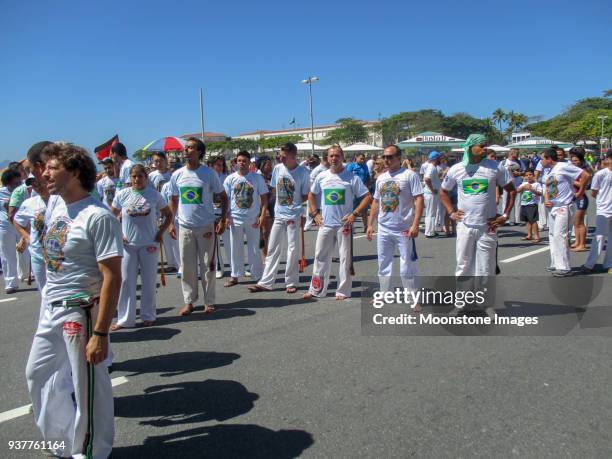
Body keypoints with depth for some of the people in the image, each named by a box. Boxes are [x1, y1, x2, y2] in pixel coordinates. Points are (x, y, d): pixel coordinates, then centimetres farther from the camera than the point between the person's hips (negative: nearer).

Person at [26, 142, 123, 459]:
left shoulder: (98, 217, -20)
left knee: (88, 385, 5)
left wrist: (100, 333, -24)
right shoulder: (54, 203, 6)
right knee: (37, 374, 21)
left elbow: (112, 278, -22)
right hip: (50, 308, 9)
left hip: (80, 312, -9)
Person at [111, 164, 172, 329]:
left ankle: (148, 316, 22)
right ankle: (125, 319, 13)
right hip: (128, 244, 1)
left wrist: (160, 233, -1)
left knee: (148, 281, 8)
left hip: (149, 244, 0)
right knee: (126, 281, 3)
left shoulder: (154, 195, -2)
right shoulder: (122, 195, 0)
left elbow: (168, 215, 8)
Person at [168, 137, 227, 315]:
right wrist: (171, 222, 8)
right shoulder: (177, 175, 4)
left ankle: (209, 302, 16)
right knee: (187, 266, 7)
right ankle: (188, 301, 20)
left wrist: (223, 220, -7)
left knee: (207, 265, 4)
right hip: (184, 227, 3)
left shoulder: (209, 173, -5)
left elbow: (223, 197, 1)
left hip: (206, 227, -3)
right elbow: (173, 201, 15)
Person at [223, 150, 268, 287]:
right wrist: (226, 217, -3)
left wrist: (262, 216, -10)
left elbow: (264, 199, -1)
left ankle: (258, 275, 18)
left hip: (253, 220, -1)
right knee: (236, 249, 10)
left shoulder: (257, 178, -3)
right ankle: (235, 275, 21)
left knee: (254, 249, 7)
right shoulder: (230, 178, 1)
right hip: (235, 219, 2)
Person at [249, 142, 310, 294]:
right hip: (279, 215, 4)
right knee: (272, 249, 8)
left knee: (293, 250, 3)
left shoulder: (303, 172, -10)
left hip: (294, 216, -4)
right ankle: (265, 282, 14)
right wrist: (280, 205, 4)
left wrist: (294, 205, -12)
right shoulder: (277, 168, 1)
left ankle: (291, 282, 16)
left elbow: (306, 196, -4)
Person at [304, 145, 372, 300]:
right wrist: (315, 213, 8)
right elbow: (311, 195, 19)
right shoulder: (321, 177, 5)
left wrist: (355, 214, -12)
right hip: (325, 224, 3)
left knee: (345, 258, 3)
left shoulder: (352, 178, -5)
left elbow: (368, 197, -5)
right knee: (321, 257, 8)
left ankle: (343, 291, 14)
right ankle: (316, 290, 18)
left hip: (344, 224, -3)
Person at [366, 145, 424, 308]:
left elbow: (419, 200, -13)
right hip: (383, 229, 6)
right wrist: (370, 224, 13)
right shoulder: (381, 178, 12)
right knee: (383, 265, 14)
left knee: (407, 267, 0)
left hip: (404, 230, -6)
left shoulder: (410, 175, -8)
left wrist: (415, 225, -21)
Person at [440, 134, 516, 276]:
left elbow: (511, 190, 6)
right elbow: (443, 191, 14)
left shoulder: (494, 167, -2)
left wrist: (505, 215, 0)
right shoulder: (456, 169, 1)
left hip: (487, 227, 0)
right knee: (463, 266, 9)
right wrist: (451, 212, 4)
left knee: (486, 269, 6)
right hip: (465, 226, 1)